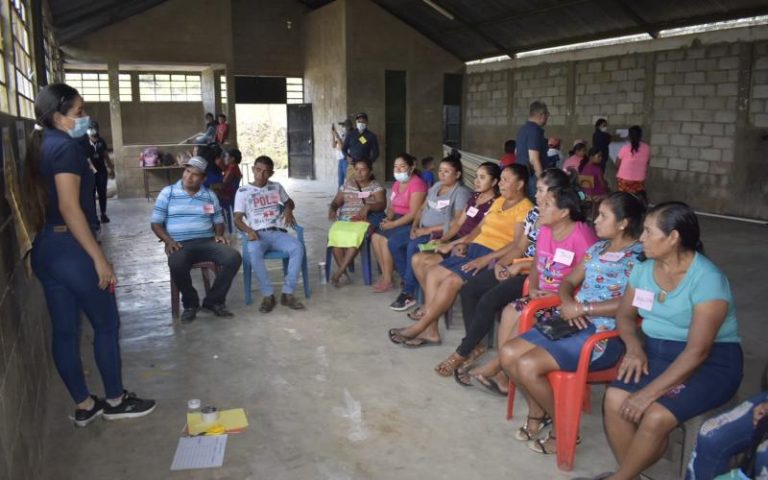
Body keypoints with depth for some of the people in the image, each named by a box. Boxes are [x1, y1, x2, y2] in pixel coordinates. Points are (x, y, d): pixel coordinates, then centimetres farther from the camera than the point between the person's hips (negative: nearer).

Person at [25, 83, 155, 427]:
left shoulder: (40, 146, 13)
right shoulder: (67, 146, -15)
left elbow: (44, 202, 17)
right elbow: (70, 208, -22)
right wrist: (99, 258, -21)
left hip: (45, 248, 9)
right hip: (70, 248, -9)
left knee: (64, 330, 12)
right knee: (107, 324, 5)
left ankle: (84, 406, 24)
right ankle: (115, 401, 18)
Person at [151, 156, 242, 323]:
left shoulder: (210, 196, 14)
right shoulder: (168, 193, 5)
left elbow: (218, 221, 19)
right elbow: (156, 223, 4)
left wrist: (219, 234, -5)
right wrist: (168, 241, -13)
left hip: (207, 242, 3)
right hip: (180, 244, -3)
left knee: (234, 258, -25)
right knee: (177, 265, -38)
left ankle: (213, 300, -6)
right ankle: (190, 303, -8)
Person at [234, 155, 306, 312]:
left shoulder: (276, 187, 17)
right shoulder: (242, 191, 8)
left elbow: (290, 202, 31)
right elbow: (237, 219, 3)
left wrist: (288, 210, 6)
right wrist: (249, 230, -18)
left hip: (278, 233, 2)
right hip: (258, 234, -2)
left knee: (298, 247, -30)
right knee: (253, 253, -38)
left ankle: (287, 293, -25)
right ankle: (268, 295, -26)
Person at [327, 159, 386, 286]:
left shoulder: (376, 186, 7)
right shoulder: (347, 185, 20)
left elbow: (382, 204, -6)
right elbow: (336, 202, 17)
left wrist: (368, 206, -26)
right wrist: (332, 209, -7)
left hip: (364, 220, -3)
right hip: (345, 219, 4)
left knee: (356, 235, -37)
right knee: (335, 234, -31)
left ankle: (339, 272, -33)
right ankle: (343, 271, -26)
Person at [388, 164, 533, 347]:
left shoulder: (525, 208, -7)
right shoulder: (499, 201, 20)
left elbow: (519, 245, -19)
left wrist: (486, 259, -26)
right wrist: (455, 243, 11)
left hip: (493, 256, -9)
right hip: (474, 249, 9)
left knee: (452, 280, -26)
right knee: (433, 273, -6)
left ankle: (419, 327, -15)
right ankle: (431, 330, -10)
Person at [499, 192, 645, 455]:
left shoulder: (639, 257, -11)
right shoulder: (598, 248, 13)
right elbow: (569, 282, 15)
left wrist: (582, 308, -20)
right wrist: (568, 304, -7)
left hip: (604, 335, -8)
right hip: (572, 323, 8)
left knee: (528, 366, -21)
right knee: (508, 354, -3)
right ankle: (538, 411, 18)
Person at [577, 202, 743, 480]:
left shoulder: (707, 280, -20)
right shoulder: (644, 270, 1)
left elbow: (697, 351, -24)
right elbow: (625, 314, 13)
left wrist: (650, 392, -26)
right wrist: (634, 346, -9)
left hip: (711, 363, -6)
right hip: (657, 352, 6)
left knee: (656, 417, -27)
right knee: (614, 400, -19)